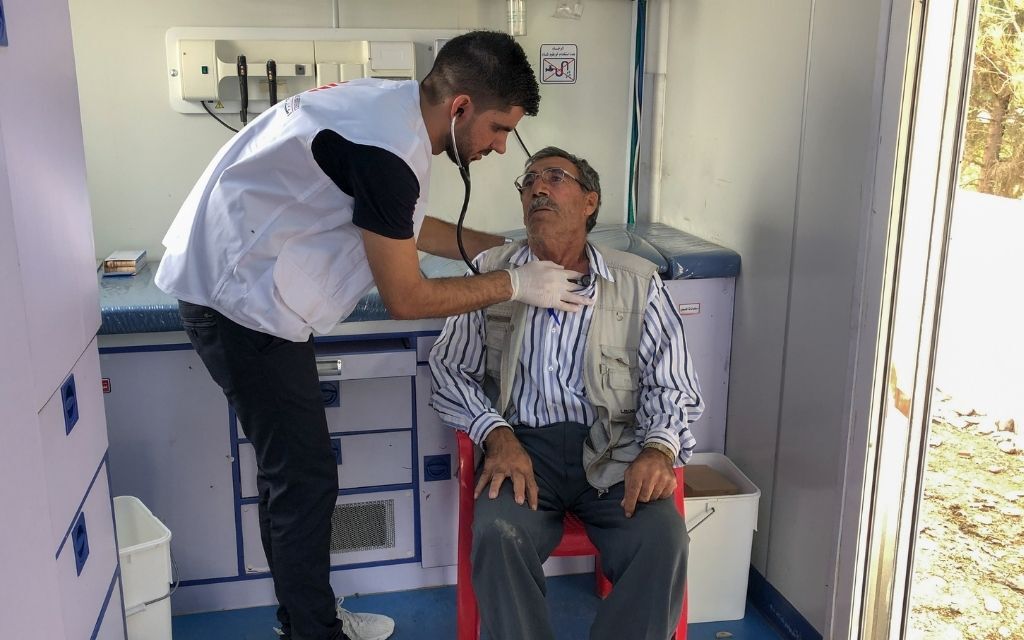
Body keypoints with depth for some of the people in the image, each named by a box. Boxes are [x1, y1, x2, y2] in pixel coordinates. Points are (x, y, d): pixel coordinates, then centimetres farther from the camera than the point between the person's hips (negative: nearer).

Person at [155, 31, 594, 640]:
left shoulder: (393, 106, 4)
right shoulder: (385, 149, -26)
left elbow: (406, 226, 19)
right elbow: (408, 298, -17)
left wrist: (505, 246, 14)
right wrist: (514, 284, -8)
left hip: (232, 281, 10)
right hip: (240, 295, -10)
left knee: (291, 469, 17)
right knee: (305, 478, -2)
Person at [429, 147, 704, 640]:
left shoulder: (638, 283, 9)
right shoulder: (490, 273, 11)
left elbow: (671, 385, 8)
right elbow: (450, 368, 8)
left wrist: (658, 449, -13)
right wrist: (498, 435, -10)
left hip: (613, 451, 1)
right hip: (523, 444, 0)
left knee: (663, 541, -26)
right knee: (498, 534, -30)